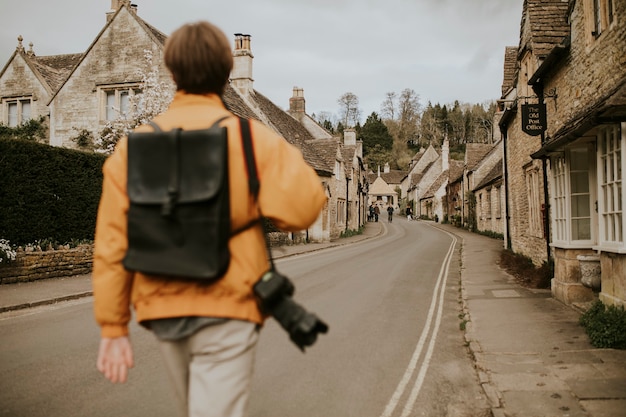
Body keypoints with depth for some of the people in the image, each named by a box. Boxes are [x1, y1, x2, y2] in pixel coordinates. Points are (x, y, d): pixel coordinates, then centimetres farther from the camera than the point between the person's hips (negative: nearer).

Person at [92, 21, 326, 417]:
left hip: (163, 311, 5)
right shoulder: (250, 136, -8)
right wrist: (291, 160, 1)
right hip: (226, 309, -5)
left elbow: (112, 243, -2)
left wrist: (113, 328, 5)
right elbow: (300, 209, -19)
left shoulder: (134, 145, 1)